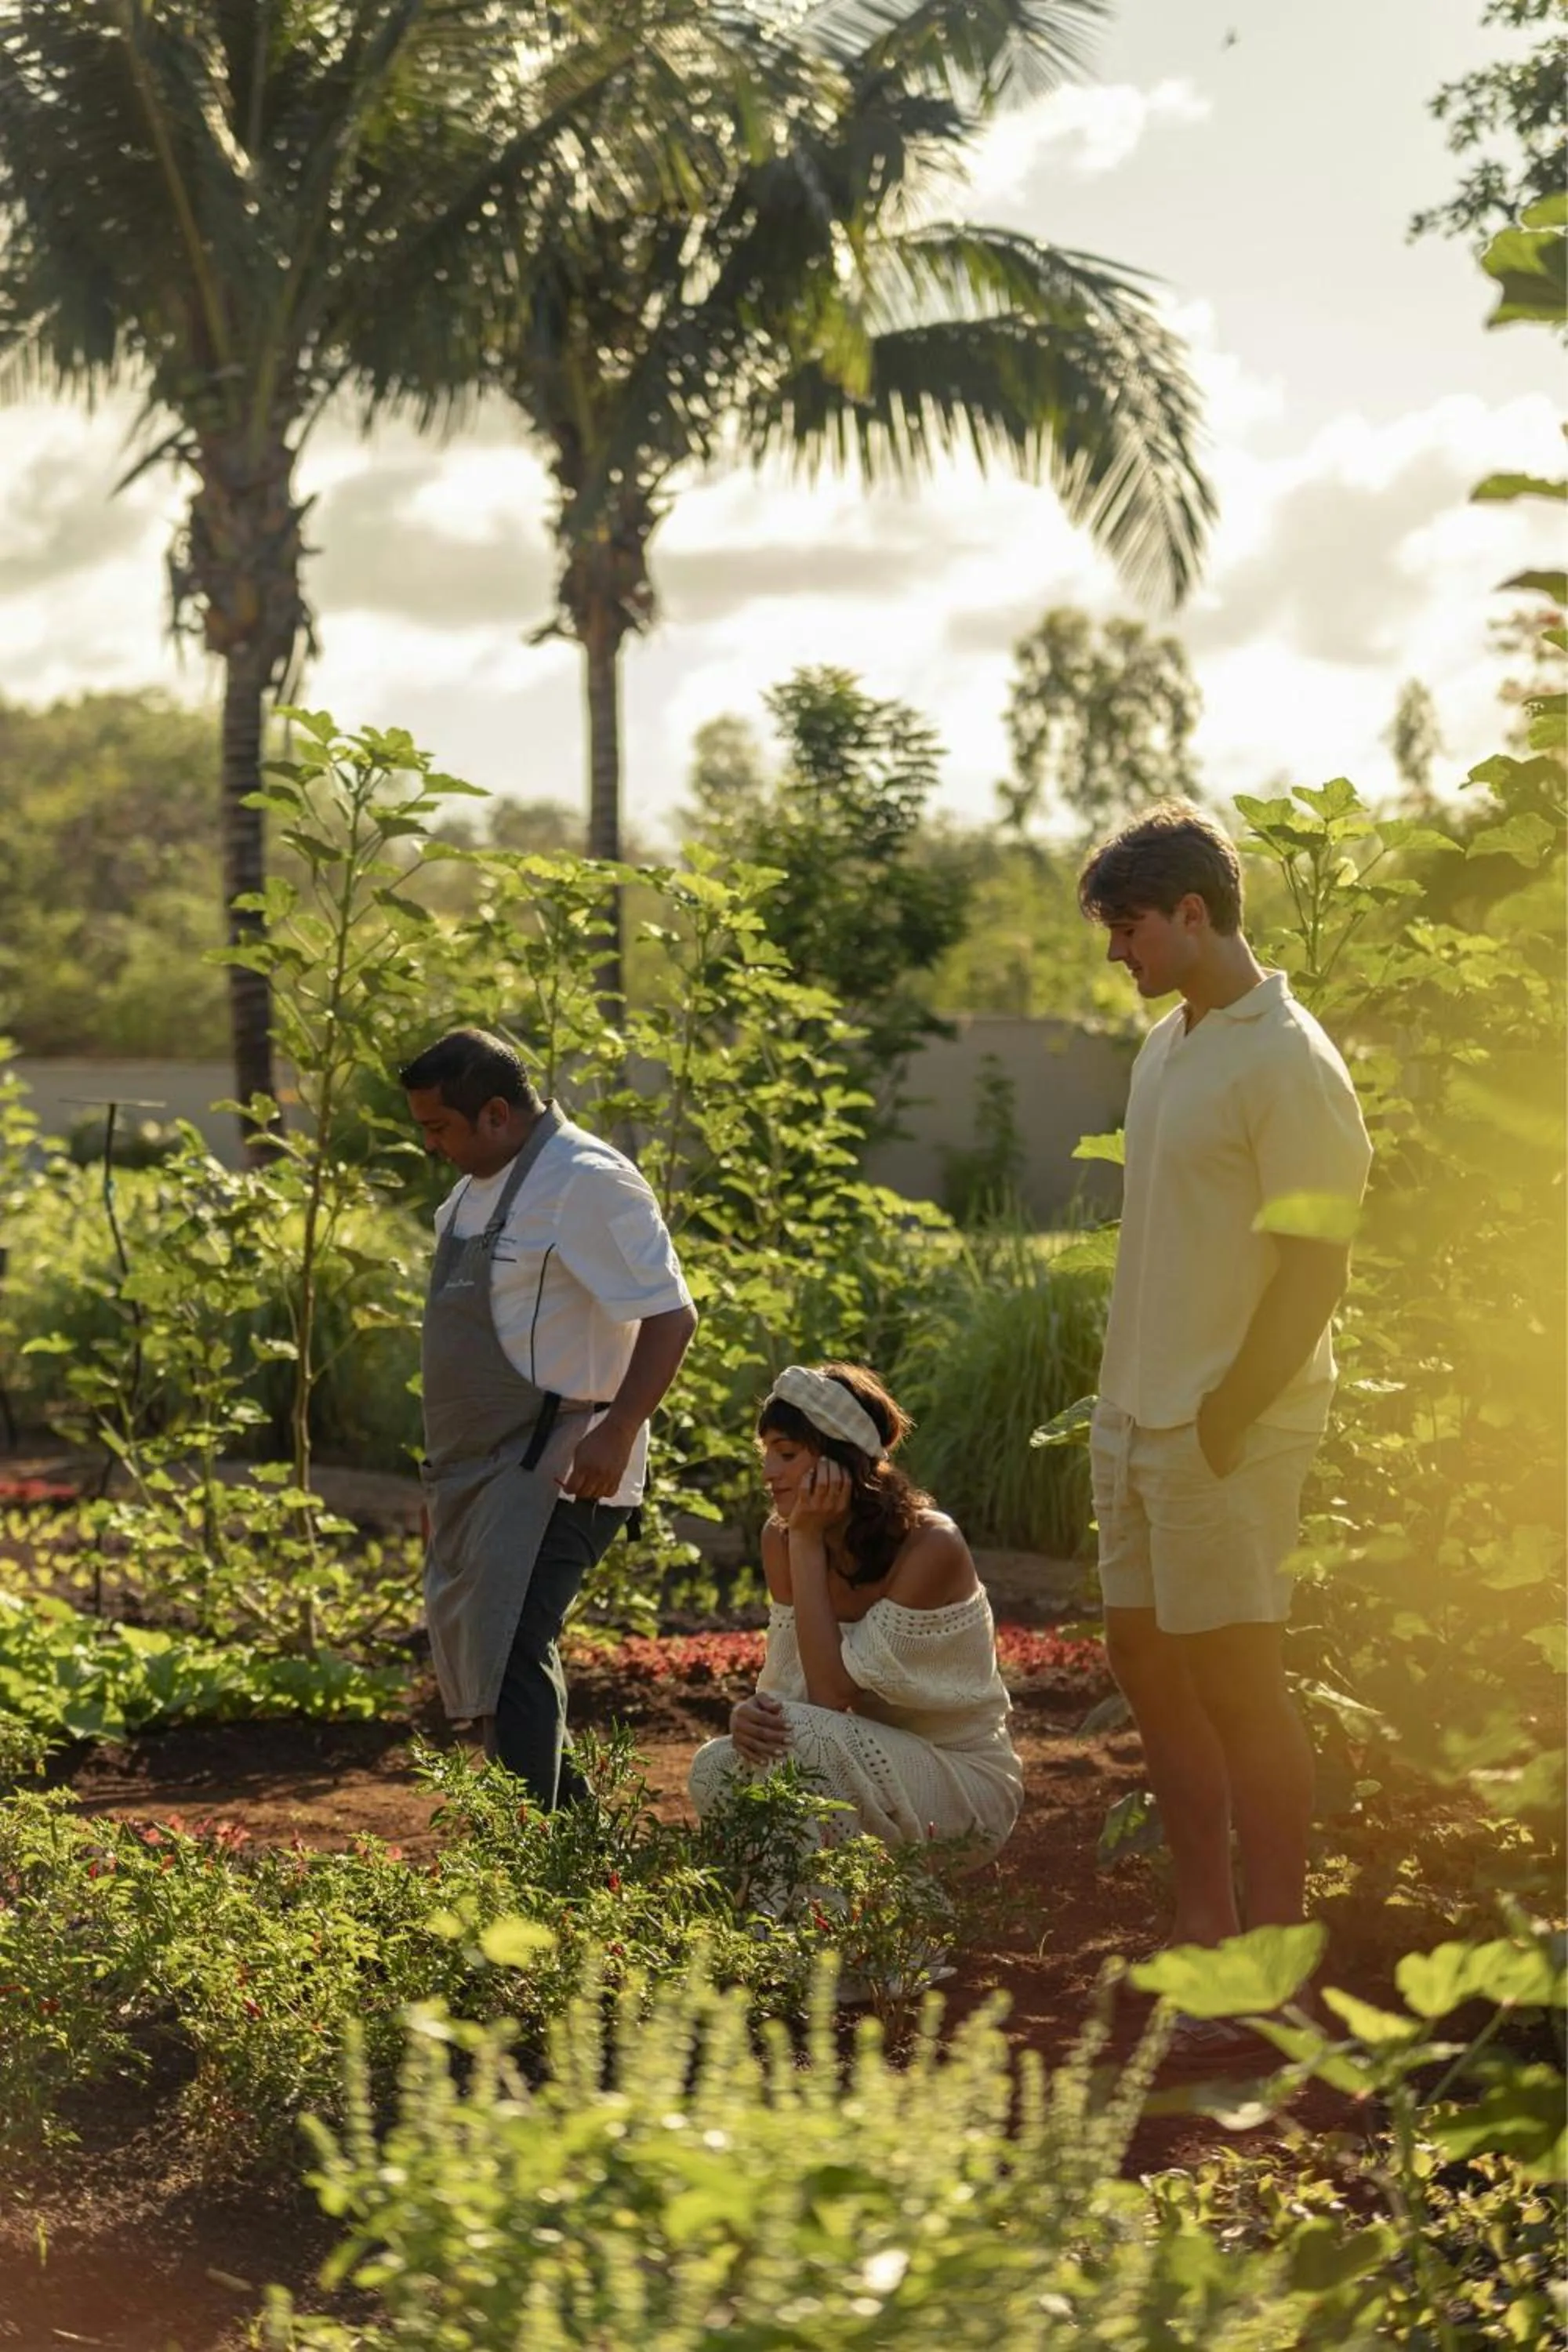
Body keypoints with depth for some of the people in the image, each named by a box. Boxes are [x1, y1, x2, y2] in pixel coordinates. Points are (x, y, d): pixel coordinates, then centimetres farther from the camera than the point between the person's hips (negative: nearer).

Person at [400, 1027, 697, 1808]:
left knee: (509, 1656, -16)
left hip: (555, 1471, -10)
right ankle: (569, 1816, 31)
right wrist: (444, 1464, 23)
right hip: (478, 1466, 10)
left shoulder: (585, 1182, -16)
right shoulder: (478, 1185, 13)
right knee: (469, 1648, 16)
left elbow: (671, 1315, -21)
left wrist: (615, 1434, -28)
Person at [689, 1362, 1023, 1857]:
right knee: (715, 1769, -19)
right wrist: (751, 1713, -28)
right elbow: (787, 1688, -3)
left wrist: (809, 1541, -22)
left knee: (800, 1738, -31)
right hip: (876, 1754, 6)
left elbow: (833, 1692, -24)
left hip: (966, 1776, -6)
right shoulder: (780, 1539, -2)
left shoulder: (930, 1547, -22)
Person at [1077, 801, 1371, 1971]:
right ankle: (1203, 1929, 25)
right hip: (1136, 1413, 9)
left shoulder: (1288, 1063, -15)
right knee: (1146, 1657, 14)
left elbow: (1314, 1270, -18)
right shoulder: (1167, 1044, 12)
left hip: (1225, 1432, -9)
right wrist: (1125, 1397, 13)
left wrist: (1224, 1424, -20)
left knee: (1238, 1679, -4)